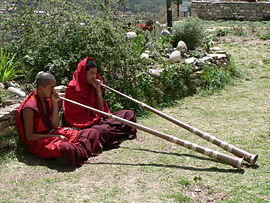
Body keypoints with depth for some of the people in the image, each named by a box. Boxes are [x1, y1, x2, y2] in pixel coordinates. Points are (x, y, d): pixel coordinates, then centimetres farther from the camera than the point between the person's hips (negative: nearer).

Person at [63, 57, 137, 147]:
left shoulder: (92, 86, 14)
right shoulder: (72, 88, -6)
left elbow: (102, 109, 9)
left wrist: (98, 90, 0)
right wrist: (96, 119, -13)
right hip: (84, 124, -7)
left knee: (130, 114, -5)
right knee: (107, 129, -37)